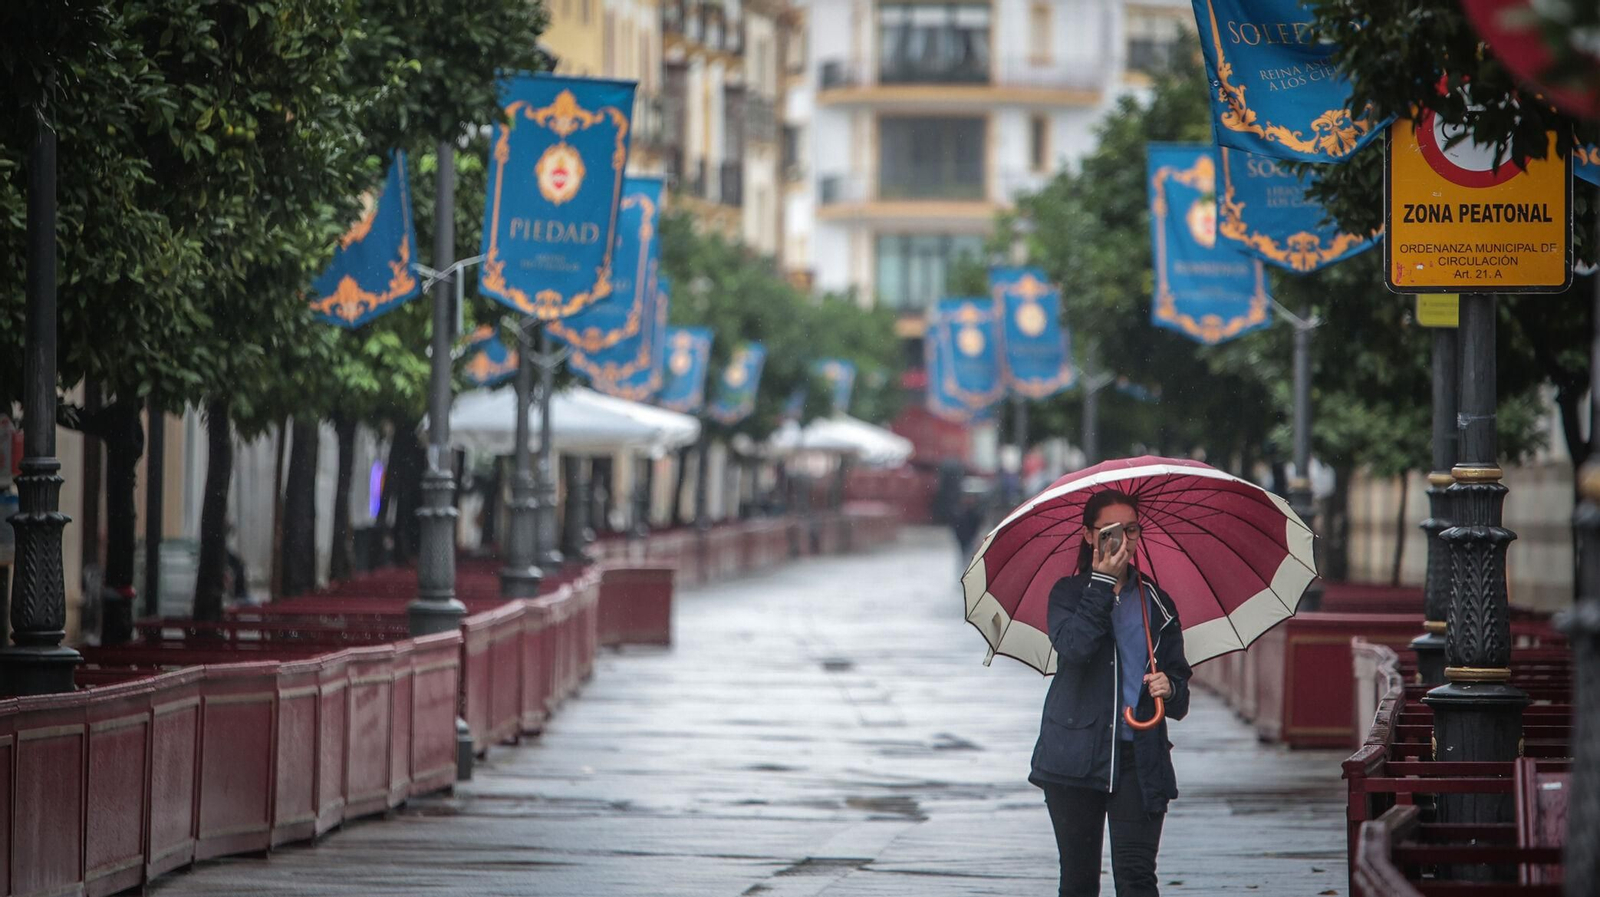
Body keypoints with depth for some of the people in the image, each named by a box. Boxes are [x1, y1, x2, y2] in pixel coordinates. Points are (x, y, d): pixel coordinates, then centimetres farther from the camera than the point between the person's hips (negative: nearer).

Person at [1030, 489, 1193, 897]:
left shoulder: (1157, 603, 13)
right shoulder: (1069, 594, 6)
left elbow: (1179, 689, 16)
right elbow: (1073, 646, -16)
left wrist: (1170, 689, -7)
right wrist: (1102, 583, -16)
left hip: (1140, 759, 1)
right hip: (1076, 754, -1)